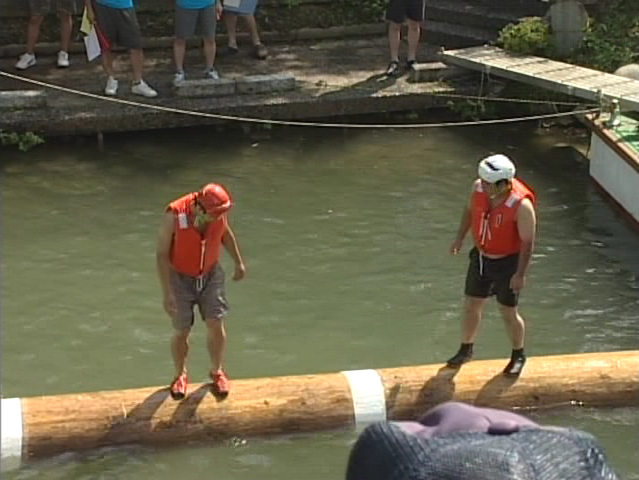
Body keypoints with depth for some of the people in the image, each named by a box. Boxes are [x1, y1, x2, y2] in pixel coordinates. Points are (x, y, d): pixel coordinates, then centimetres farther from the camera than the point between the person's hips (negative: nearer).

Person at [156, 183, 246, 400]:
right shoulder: (174, 215, -29)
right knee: (181, 331, 5)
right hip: (180, 278, -3)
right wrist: (167, 293, -23)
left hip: (210, 275, 3)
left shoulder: (220, 211, -17)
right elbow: (162, 254, -21)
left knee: (216, 324, -2)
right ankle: (180, 375, 30)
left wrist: (239, 262, 15)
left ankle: (217, 371, 22)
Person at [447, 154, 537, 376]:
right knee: (471, 306, 15)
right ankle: (465, 349, 37)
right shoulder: (478, 188, -14)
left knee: (509, 313, 8)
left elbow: (527, 242, -22)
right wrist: (459, 238, 11)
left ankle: (518, 355, 32)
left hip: (507, 262, -5)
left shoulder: (521, 205, -30)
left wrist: (520, 274, -20)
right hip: (480, 257, 5)